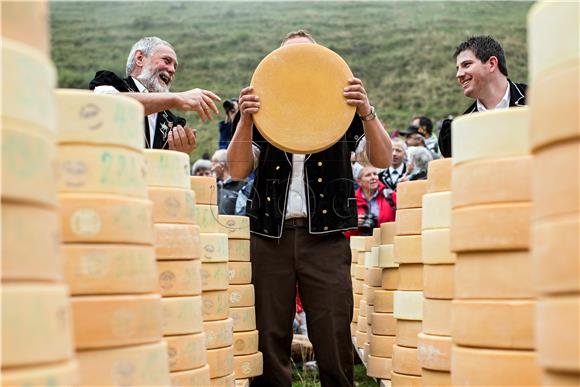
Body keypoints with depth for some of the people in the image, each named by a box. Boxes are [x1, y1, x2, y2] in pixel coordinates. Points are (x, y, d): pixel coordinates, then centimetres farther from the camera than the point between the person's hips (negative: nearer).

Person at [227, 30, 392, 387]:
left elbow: (383, 159, -1)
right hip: (270, 236, 1)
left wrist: (367, 112, -16)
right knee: (269, 339, 2)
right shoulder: (263, 111, 13)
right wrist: (245, 120, -13)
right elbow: (238, 170, 2)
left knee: (334, 340, -5)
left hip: (325, 236, -1)